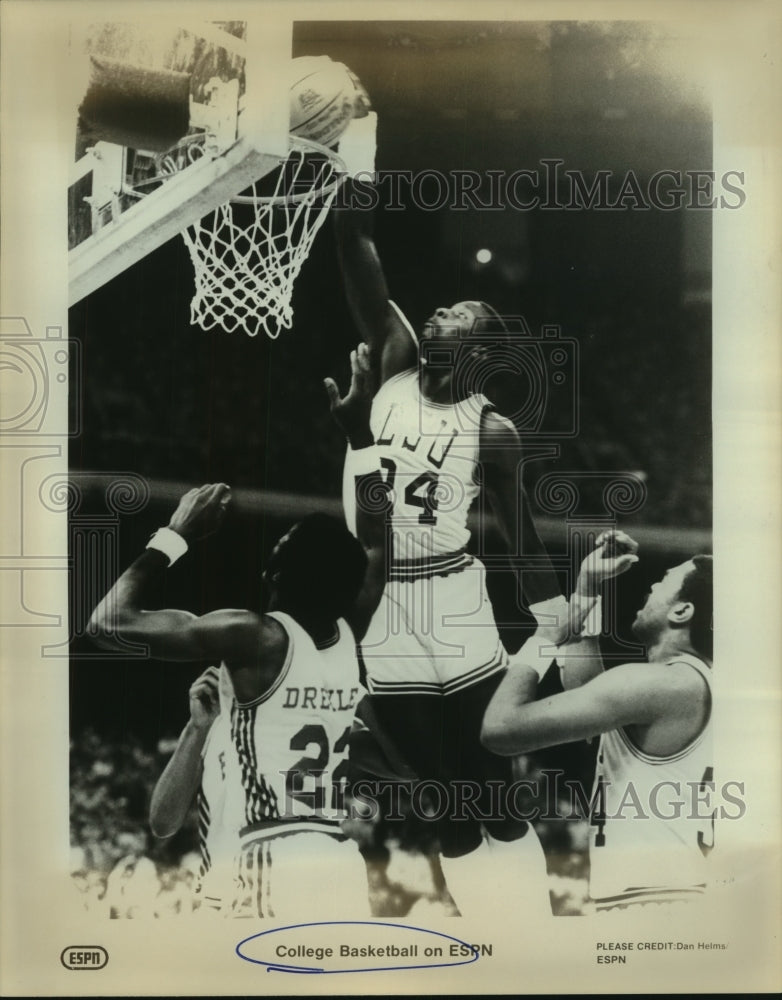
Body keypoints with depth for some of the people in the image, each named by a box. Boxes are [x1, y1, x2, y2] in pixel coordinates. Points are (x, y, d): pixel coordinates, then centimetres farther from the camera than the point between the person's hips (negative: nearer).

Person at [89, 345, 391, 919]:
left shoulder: (251, 637, -9)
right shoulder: (350, 635, 7)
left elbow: (109, 623, -8)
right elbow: (378, 546, 25)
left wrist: (178, 533, 1)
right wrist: (361, 436, 25)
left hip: (276, 873, -6)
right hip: (343, 870, 7)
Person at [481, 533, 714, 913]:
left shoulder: (661, 683, -18)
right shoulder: (692, 682, 13)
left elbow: (501, 729, -20)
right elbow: (579, 681, 22)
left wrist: (541, 638, -5)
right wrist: (586, 588, 18)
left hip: (652, 902, -9)